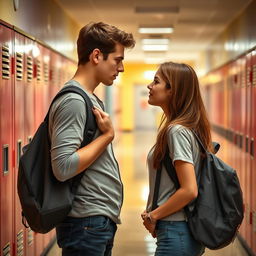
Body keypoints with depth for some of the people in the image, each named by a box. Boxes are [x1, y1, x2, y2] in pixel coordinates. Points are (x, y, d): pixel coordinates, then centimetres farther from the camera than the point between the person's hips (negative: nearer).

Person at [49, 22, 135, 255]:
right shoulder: (73, 101, -17)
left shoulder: (90, 98, 14)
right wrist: (107, 135, -17)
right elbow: (64, 167, -26)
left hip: (102, 221, 9)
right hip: (86, 224, -9)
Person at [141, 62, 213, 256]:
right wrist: (155, 214, 7)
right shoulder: (190, 127, 9)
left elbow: (189, 190, -23)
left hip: (176, 232, -9)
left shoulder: (177, 131, -18)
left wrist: (153, 215, -12)